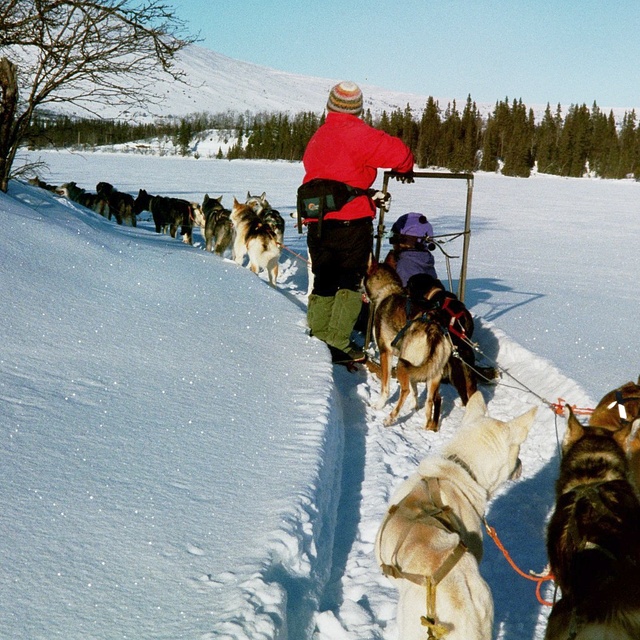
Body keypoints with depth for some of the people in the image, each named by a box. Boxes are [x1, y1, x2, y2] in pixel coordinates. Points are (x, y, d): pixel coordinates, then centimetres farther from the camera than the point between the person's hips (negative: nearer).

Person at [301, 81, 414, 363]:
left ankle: (317, 337, 16)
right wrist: (405, 168, 6)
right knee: (351, 281, 1)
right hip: (351, 220, -6)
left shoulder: (317, 138, 15)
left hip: (317, 221, 6)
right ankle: (339, 341, -3)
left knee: (323, 281, 14)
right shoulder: (356, 133, -8)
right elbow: (396, 151, -17)